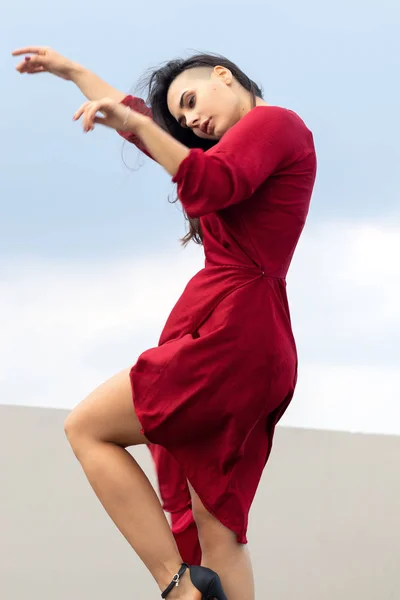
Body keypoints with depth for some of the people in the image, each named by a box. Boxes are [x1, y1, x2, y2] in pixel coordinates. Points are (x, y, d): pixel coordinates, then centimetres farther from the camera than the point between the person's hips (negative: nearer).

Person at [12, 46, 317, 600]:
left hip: (230, 330, -10)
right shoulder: (239, 145, 27)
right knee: (215, 523, 2)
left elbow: (210, 186, -20)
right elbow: (143, 121, 38)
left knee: (87, 428, -5)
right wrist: (71, 71, 43)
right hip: (250, 348, 10)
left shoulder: (275, 122, -1)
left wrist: (136, 125, -24)